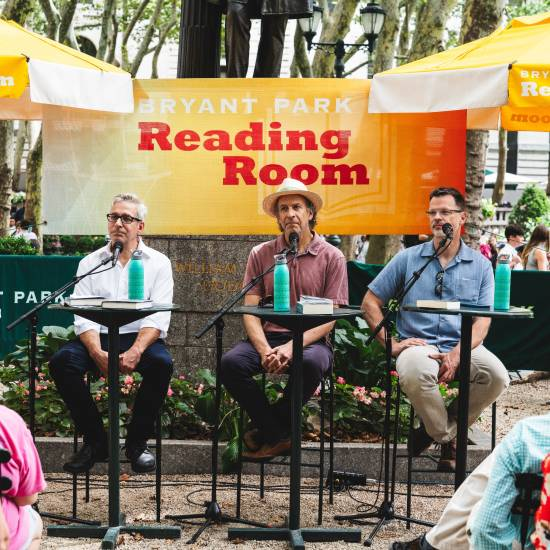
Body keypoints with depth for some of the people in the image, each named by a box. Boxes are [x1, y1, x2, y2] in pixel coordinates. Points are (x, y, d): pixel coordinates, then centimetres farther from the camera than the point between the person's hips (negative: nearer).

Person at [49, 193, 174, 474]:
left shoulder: (158, 262, 5)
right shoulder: (90, 263, 10)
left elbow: (158, 317, -6)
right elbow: (83, 316, -1)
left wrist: (136, 351, -24)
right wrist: (98, 353, -21)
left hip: (140, 337, -2)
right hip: (99, 337, 2)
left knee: (161, 363, -33)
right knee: (61, 362, -26)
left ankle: (137, 442, -12)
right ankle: (95, 441, -11)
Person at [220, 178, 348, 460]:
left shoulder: (331, 257, 4)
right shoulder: (261, 254, 10)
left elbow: (330, 317, -2)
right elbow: (250, 311, 4)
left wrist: (292, 346, -17)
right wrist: (264, 349, -16)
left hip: (310, 340, -2)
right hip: (267, 336, 2)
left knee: (310, 363, -37)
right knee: (231, 363, -28)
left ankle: (266, 433, -11)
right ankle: (279, 436, -10)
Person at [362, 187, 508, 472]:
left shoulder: (480, 265, 10)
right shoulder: (408, 259, 9)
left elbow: (482, 321, 3)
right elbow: (370, 303, 8)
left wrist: (455, 355, -15)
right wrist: (392, 344, -5)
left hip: (463, 347, 1)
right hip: (419, 344, -1)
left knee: (497, 375, -30)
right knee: (414, 372, -37)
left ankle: (441, 428, -4)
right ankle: (448, 437, -7)